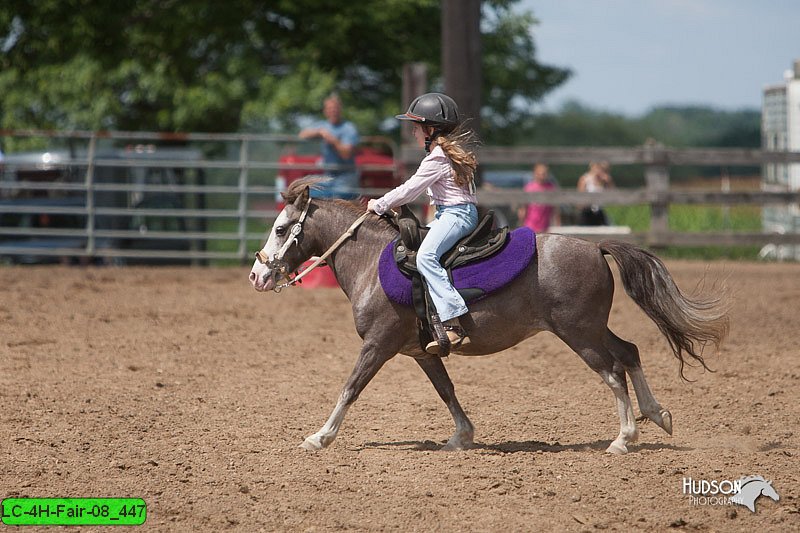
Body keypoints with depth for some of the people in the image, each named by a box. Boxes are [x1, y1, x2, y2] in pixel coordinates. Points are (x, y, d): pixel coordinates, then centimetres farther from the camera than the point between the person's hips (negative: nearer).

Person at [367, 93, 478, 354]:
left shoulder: (436, 158, -13)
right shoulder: (455, 151, 18)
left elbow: (409, 190, -11)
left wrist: (378, 205, 1)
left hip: (456, 214, -11)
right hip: (458, 213, 11)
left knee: (426, 256, -28)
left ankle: (453, 324, -41)